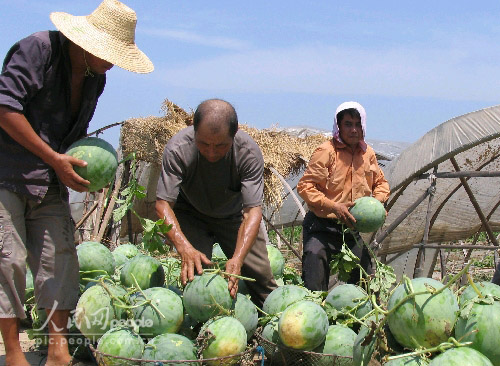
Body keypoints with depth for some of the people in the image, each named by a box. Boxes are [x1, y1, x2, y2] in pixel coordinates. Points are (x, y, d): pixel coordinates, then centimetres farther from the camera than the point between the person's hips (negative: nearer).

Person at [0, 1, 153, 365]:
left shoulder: (95, 77, 10)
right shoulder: (37, 49, -13)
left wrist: (82, 166, 1)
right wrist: (54, 158, -17)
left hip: (51, 182, 7)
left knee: (60, 256, -1)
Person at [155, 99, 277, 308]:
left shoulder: (249, 152, -31)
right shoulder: (177, 149, -32)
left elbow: (253, 210, -33)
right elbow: (163, 204, -31)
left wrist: (237, 259, -47)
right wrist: (185, 248, -47)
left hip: (234, 215, 1)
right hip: (190, 214, -1)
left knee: (260, 274, -2)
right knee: (195, 272, -19)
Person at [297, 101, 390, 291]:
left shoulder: (368, 153, 7)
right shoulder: (326, 152, -12)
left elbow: (380, 182, 21)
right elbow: (305, 186, -16)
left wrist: (378, 201, -1)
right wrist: (333, 206, -24)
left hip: (352, 228, 6)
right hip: (322, 227, -6)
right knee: (314, 286, -5)